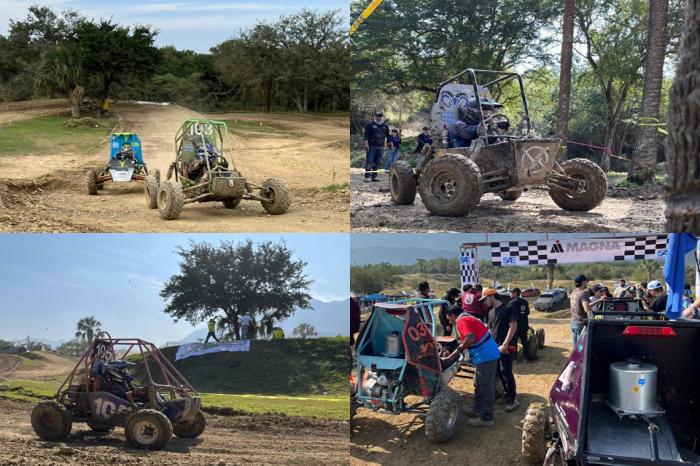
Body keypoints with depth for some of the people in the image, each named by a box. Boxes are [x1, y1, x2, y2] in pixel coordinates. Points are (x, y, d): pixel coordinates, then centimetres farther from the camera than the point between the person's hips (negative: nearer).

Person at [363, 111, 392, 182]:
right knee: (370, 162, -9)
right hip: (371, 146, -4)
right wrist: (366, 144, -17)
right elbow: (366, 135, -7)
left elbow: (388, 136, 21)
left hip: (380, 147, 5)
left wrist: (390, 144, 16)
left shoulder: (385, 126, 15)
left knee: (377, 163, 5)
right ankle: (367, 177, -9)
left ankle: (374, 177, 10)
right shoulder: (370, 125, 0)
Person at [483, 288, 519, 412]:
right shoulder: (491, 312, 15)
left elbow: (513, 326, -15)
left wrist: (505, 344, -21)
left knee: (506, 372, -9)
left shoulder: (507, 309, -10)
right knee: (499, 372, 11)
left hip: (506, 347, -8)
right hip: (494, 347, 8)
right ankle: (509, 394, 24)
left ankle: (513, 399, -1)